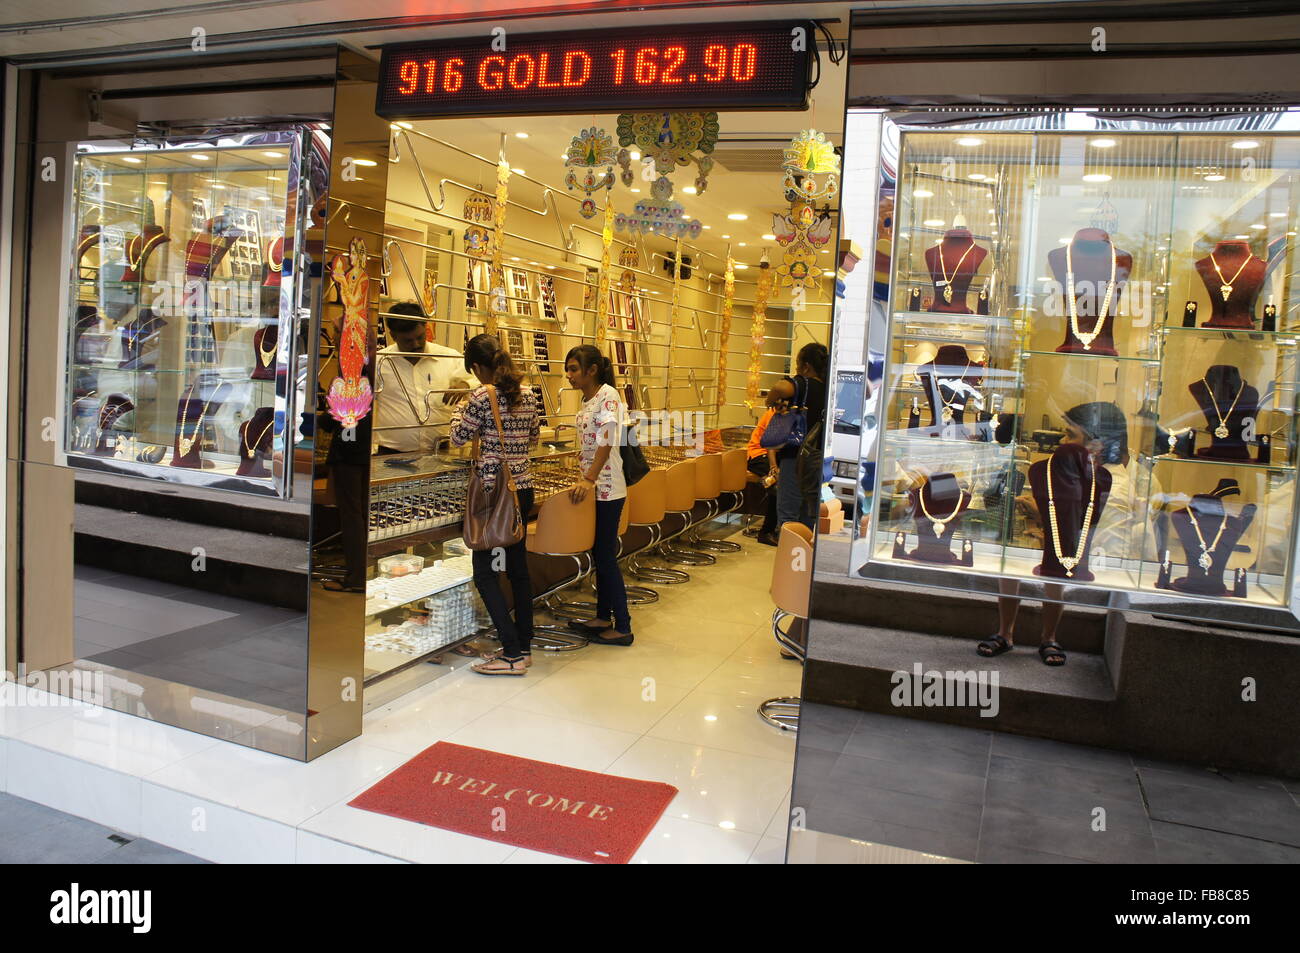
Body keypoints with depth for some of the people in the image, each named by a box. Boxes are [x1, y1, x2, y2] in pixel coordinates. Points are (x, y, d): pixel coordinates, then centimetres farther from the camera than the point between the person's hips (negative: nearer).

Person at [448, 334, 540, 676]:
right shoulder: (527, 395, 6)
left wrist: (459, 411, 15)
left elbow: (459, 437, -3)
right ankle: (524, 647, 19)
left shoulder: (482, 396, -14)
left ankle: (512, 654, -2)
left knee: (484, 571, 0)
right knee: (518, 565, 13)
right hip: (524, 488, 7)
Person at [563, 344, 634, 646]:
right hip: (592, 487, 9)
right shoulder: (587, 400, 12)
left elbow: (606, 442, -21)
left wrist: (590, 479, -25)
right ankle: (603, 617, 26)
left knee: (606, 556, -5)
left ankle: (623, 628, 3)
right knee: (599, 554, 15)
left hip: (606, 488, -9)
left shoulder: (608, 395, -14)